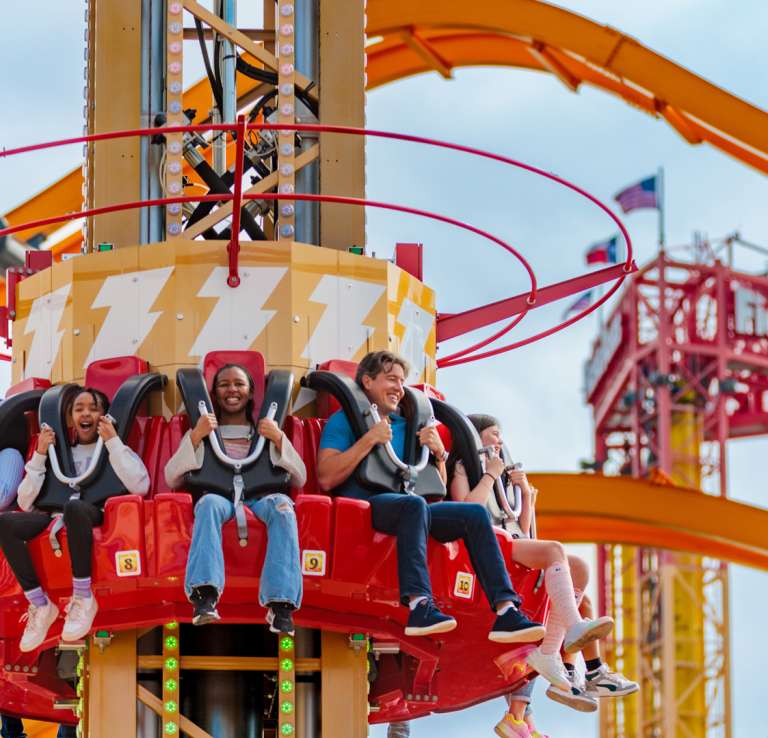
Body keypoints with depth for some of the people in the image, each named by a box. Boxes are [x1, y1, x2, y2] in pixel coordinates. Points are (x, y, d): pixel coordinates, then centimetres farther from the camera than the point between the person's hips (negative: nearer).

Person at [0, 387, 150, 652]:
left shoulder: (114, 450, 17)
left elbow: (139, 486, -6)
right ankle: (40, 606, -22)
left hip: (95, 517, -4)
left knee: (74, 506, -42)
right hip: (57, 519, 4)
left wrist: (113, 441, -3)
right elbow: (25, 503, 16)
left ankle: (83, 600, -29)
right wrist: (39, 455, 10)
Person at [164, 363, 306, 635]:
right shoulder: (203, 431, 24)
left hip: (258, 498, 1)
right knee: (209, 503, -39)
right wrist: (195, 437, -3)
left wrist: (279, 440, -1)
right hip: (219, 494, 0)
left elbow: (299, 480, 14)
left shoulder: (266, 432, 26)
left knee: (282, 505, -36)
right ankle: (205, 598, -54)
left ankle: (281, 604, -46)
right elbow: (172, 479, 10)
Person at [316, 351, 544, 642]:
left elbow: (437, 489, 26)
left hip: (411, 510, 6)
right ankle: (420, 607, -50)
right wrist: (369, 440, -9)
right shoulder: (344, 420, 9)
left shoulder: (404, 426, 27)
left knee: (475, 514, -15)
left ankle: (506, 612, -27)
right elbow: (326, 479, -9)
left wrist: (439, 453, 8)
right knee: (414, 504, -37)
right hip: (365, 506, -6)